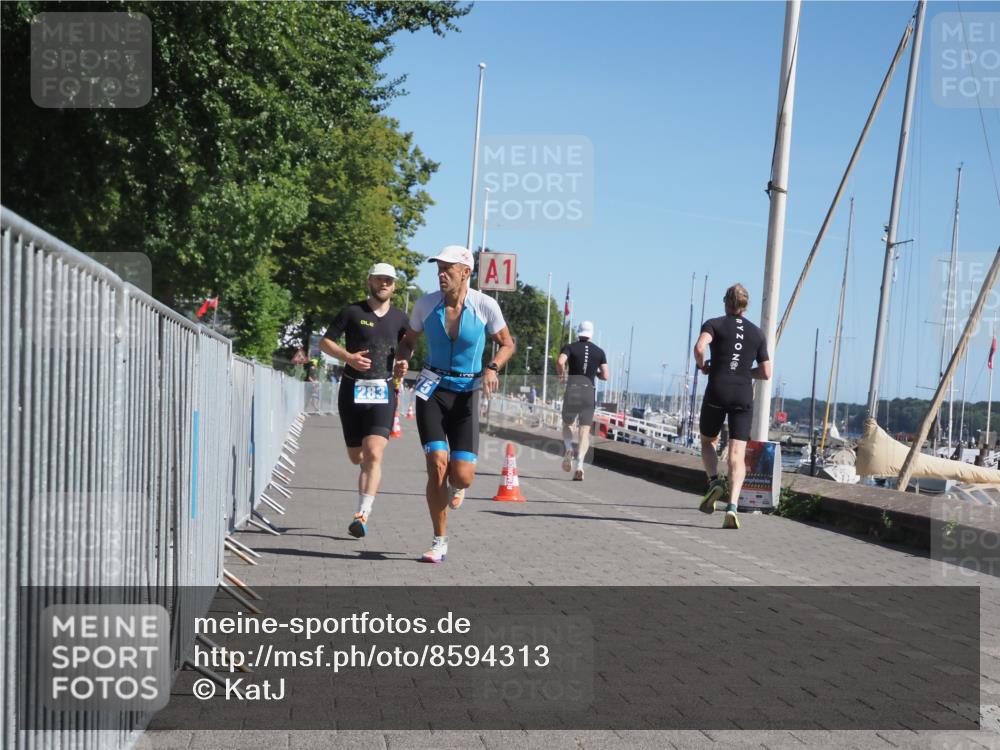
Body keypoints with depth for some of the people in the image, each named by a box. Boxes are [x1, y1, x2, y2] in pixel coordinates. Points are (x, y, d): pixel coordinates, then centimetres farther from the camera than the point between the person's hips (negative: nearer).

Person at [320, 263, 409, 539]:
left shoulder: (399, 318, 9)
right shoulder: (352, 312, 1)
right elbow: (325, 342, 5)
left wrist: (402, 366, 5)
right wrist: (348, 356, -12)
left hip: (383, 392, 0)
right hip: (352, 389, 0)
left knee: (374, 454, -17)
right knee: (357, 457, 9)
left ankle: (363, 514, -18)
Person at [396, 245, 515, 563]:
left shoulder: (485, 305, -9)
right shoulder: (426, 304, -3)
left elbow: (507, 343, 5)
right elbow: (409, 340, 13)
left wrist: (492, 368, -14)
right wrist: (402, 362, -8)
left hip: (467, 393, -1)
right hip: (432, 390, 1)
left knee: (462, 475, -10)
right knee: (437, 466, -12)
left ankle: (456, 486, 32)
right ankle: (440, 541, 5)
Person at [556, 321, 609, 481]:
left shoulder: (570, 347, 4)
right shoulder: (599, 352, 9)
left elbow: (560, 362, -15)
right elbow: (605, 376, 3)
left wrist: (562, 374, 4)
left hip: (572, 391, -1)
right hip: (589, 392, 1)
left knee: (567, 424, 21)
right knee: (585, 430, 1)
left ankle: (569, 449, -5)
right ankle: (579, 464, -14)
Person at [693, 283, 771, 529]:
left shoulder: (714, 324, 5)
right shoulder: (757, 333, 14)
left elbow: (699, 347, -16)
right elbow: (766, 373, 12)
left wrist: (702, 366, 3)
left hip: (717, 391, -1)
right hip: (744, 395, 2)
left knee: (708, 440, 21)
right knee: (737, 454, -2)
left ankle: (714, 481, -3)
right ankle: (732, 505, -19)